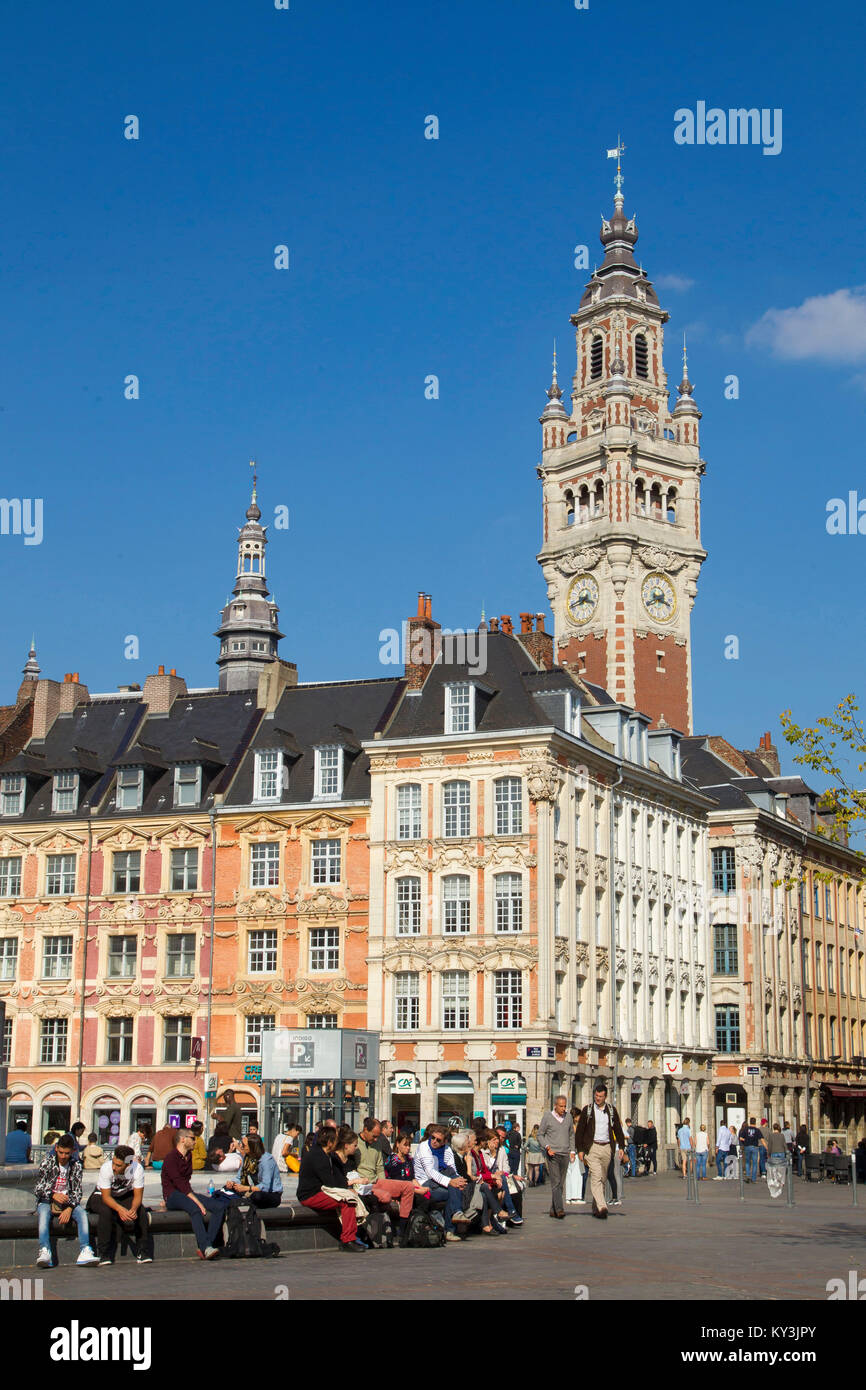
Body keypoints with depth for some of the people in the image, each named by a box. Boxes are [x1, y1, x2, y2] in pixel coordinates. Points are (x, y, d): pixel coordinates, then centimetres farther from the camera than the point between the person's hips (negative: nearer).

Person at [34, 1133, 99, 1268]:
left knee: (82, 1213, -26)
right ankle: (44, 1252, -45)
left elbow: (77, 1191, -2)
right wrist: (53, 1195, -27)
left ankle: (84, 1251, -34)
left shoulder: (76, 1165, 1)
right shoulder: (47, 1162, -4)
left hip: (67, 1202, 2)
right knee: (44, 1214, -34)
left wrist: (69, 1208, -20)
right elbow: (38, 1189, -8)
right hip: (46, 1201, -2)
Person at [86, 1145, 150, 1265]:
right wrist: (120, 1209, -46)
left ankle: (140, 1251, -13)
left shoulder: (137, 1169, -26)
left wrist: (133, 1209, -42)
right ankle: (104, 1253, -22)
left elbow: (138, 1195, -20)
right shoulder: (106, 1168, -31)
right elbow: (106, 1197, -28)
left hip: (125, 1196, 2)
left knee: (141, 1212, -25)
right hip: (102, 1196, -2)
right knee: (106, 1212, -34)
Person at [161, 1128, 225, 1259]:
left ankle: (205, 1247, -24)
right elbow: (179, 1183, -18)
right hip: (173, 1196, -8)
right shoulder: (171, 1157, -9)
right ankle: (205, 1247, -43)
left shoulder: (189, 1156, 18)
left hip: (187, 1194, 8)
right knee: (195, 1208, -38)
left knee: (220, 1206, -13)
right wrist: (197, 1201, -24)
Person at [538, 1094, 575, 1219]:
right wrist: (547, 1147, -11)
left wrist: (572, 1151, 11)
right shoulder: (547, 1117, -2)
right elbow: (540, 1134, 3)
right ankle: (559, 1210, -19)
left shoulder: (568, 1117, 10)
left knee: (560, 1184, 6)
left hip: (565, 1155, 5)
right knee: (555, 1182, -13)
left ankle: (553, 1210, 14)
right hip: (552, 1155, -5)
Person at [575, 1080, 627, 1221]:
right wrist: (580, 1149, -2)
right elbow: (579, 1131, 3)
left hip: (607, 1148, 3)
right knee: (596, 1177, -16)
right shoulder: (587, 1110, 3)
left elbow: (618, 1129, 14)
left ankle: (595, 1208, 20)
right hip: (592, 1148, -3)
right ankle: (602, 1207, -27)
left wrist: (621, 1146, 5)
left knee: (602, 1179, 9)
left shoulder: (611, 1110, 10)